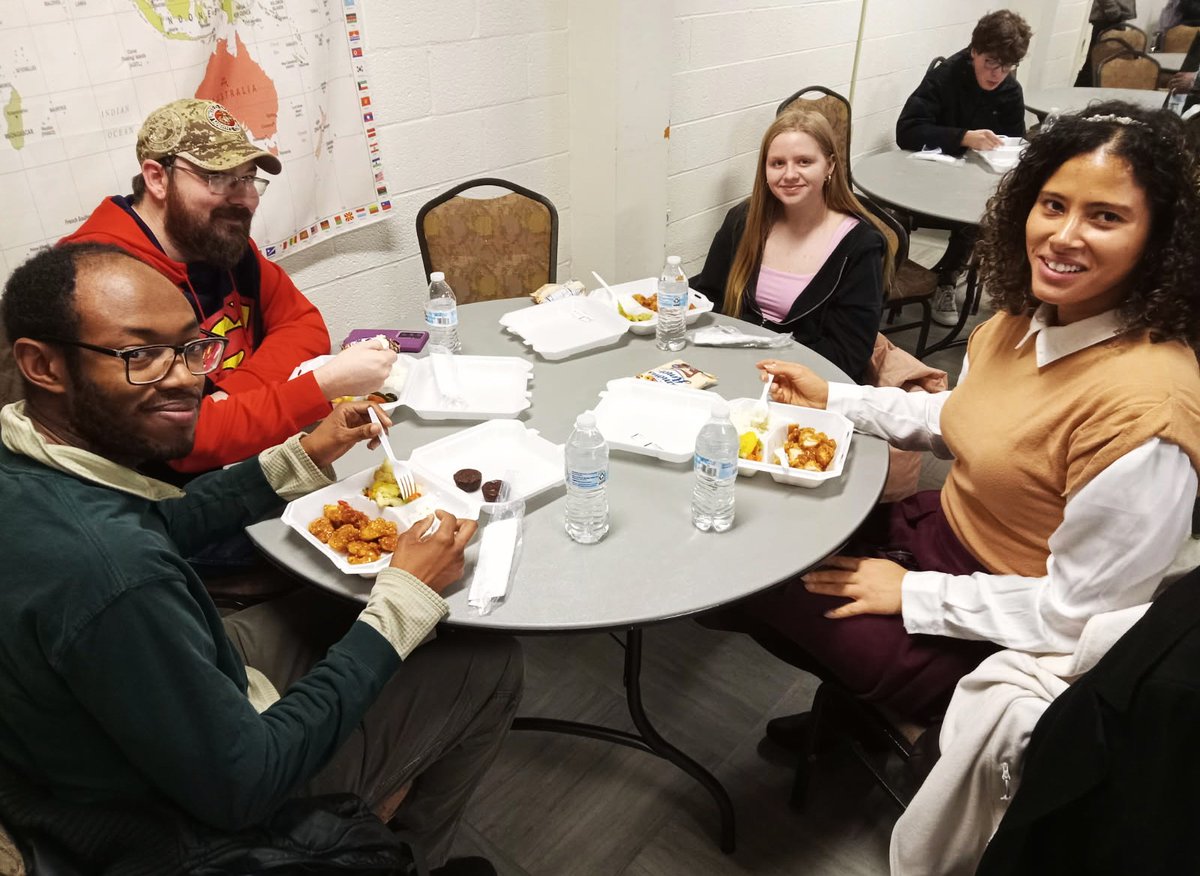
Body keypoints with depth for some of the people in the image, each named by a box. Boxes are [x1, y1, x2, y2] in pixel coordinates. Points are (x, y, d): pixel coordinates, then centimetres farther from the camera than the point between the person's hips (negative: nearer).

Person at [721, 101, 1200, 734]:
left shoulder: (1143, 404, -31)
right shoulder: (1029, 317, -5)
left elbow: (1077, 612, -26)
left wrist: (913, 594, -17)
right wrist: (830, 398, 7)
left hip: (999, 631, -8)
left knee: (766, 596, -3)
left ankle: (864, 713, 30)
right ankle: (858, 705, 36)